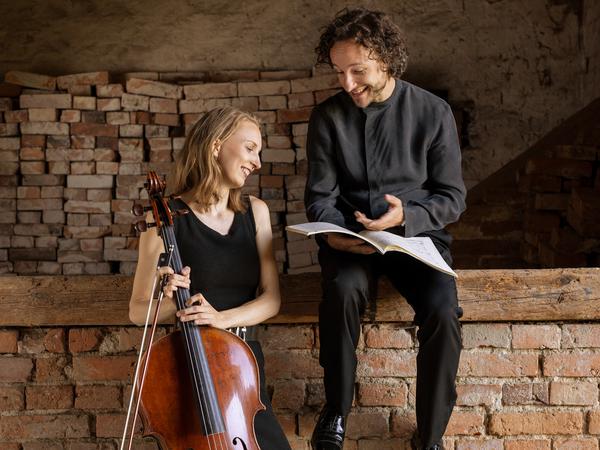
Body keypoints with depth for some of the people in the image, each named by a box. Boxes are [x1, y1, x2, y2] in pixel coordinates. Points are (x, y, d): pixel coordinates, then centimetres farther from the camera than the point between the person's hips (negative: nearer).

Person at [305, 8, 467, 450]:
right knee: (343, 291, -34)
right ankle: (336, 409, -12)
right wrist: (332, 230, -19)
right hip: (350, 237, 1)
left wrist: (405, 216, -22)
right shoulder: (328, 116, 1)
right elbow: (320, 196, 4)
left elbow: (452, 197, -2)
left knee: (443, 311, -30)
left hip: (416, 233, 0)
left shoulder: (433, 112, -3)